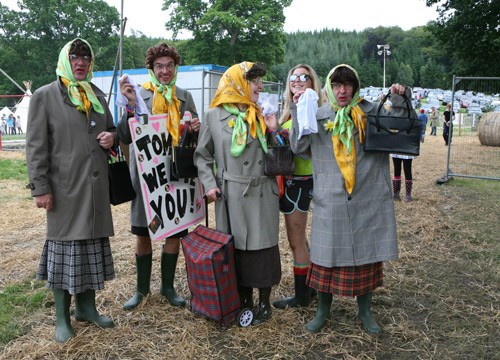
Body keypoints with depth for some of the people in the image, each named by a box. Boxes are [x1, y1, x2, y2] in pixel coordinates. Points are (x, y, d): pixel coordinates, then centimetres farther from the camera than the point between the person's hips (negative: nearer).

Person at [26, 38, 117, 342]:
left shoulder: (98, 96, 13)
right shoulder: (45, 96, -2)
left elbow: (110, 129, 25)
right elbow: (36, 146, -6)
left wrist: (112, 136, -1)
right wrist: (40, 187, -12)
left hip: (96, 185, 5)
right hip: (65, 186, -5)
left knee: (93, 243, 11)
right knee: (65, 244, 3)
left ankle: (87, 307, 27)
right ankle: (62, 316, 17)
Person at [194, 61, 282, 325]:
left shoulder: (262, 116, 9)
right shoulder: (214, 116, 2)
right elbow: (203, 155, 6)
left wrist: (274, 132, -4)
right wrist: (209, 184, -5)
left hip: (262, 194, 2)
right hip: (231, 195, -1)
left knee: (263, 246, 5)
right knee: (235, 247, 6)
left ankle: (264, 302, 21)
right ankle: (244, 299, 24)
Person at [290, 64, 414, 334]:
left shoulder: (371, 112, 4)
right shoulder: (318, 117, 3)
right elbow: (298, 148, -5)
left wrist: (401, 100, -8)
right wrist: (298, 112, -12)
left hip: (367, 200, 1)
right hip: (331, 200, -1)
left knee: (366, 252, 11)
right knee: (326, 255, 6)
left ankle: (364, 311, 31)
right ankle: (323, 311, 27)